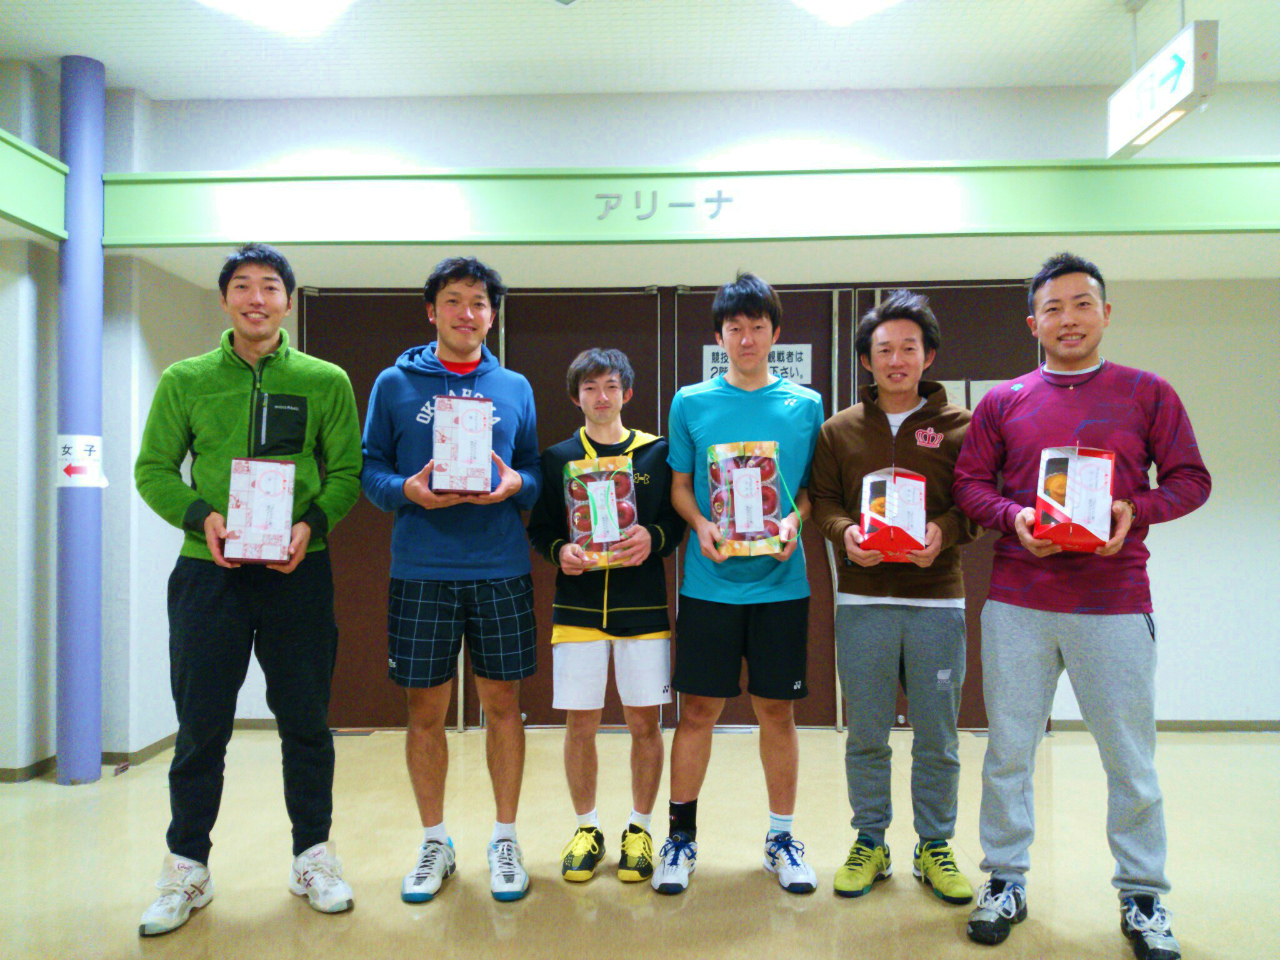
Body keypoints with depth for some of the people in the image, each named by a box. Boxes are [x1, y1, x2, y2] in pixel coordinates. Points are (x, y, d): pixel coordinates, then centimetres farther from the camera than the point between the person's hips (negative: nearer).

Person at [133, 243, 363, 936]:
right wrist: (200, 516, -12)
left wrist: (311, 523, -15)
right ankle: (187, 867, 25)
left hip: (299, 571, 0)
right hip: (208, 569, 1)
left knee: (306, 721, 8)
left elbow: (346, 470, 3)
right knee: (200, 725, 7)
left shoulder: (326, 381, 5)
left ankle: (313, 857, 25)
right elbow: (153, 468, 6)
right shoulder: (185, 380, 7)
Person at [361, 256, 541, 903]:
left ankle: (504, 840, 24)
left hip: (501, 569, 1)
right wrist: (407, 490, -15)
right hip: (421, 570, -1)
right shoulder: (395, 384, 6)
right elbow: (369, 469, 4)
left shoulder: (515, 388, 10)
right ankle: (434, 840, 26)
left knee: (503, 703, 7)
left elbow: (535, 471, 12)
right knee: (425, 710, 7)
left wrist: (515, 484, -10)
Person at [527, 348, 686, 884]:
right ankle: (587, 830, 24)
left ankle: (639, 830, 22)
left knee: (644, 722, 5)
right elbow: (539, 529, 8)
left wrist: (653, 538, -15)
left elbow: (679, 521, 5)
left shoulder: (656, 453, 6)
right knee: (580, 723, 5)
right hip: (577, 607, 1)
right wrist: (560, 550, -12)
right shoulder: (557, 458, 7)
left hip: (642, 607, 0)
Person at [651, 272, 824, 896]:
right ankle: (681, 836, 22)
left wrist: (793, 522, -11)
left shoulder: (805, 405, 6)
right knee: (698, 710, 5)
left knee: (777, 711, 9)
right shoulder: (690, 403, 4)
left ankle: (781, 837, 26)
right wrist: (701, 526, -11)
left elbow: (813, 487, 8)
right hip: (709, 580, 0)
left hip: (781, 580, 1)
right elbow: (679, 486, 7)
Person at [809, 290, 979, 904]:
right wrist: (845, 533, -13)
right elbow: (822, 500, 8)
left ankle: (934, 848, 25)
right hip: (862, 600, 1)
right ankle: (869, 844, 25)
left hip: (937, 599, 0)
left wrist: (944, 532, -17)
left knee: (937, 737, 8)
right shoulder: (839, 430, 9)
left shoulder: (958, 426, 6)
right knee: (865, 734, 9)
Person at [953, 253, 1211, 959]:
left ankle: (1142, 898, 25)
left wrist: (1135, 511, -13)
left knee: (1130, 757, 7)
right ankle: (1005, 882, 24)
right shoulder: (1003, 401, 8)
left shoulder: (1148, 394, 6)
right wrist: (1014, 517, -12)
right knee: (1007, 751, 8)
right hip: (1017, 602, 1)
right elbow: (968, 481, 6)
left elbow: (1190, 478, 5)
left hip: (1114, 602, -1)